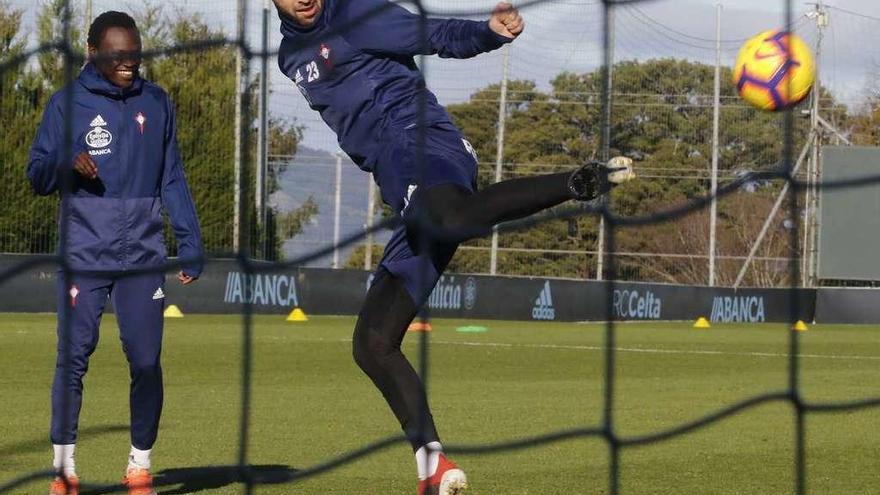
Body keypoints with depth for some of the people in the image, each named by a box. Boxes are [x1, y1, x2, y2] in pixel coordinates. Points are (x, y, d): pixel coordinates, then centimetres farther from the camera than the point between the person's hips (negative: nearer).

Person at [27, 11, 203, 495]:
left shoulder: (156, 103, 11)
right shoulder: (67, 103, 3)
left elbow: (172, 179, 14)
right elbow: (37, 176, 2)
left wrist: (190, 241, 6)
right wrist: (66, 162, -20)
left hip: (142, 256, 2)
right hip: (83, 254, -2)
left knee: (146, 362, -2)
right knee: (72, 358, -6)